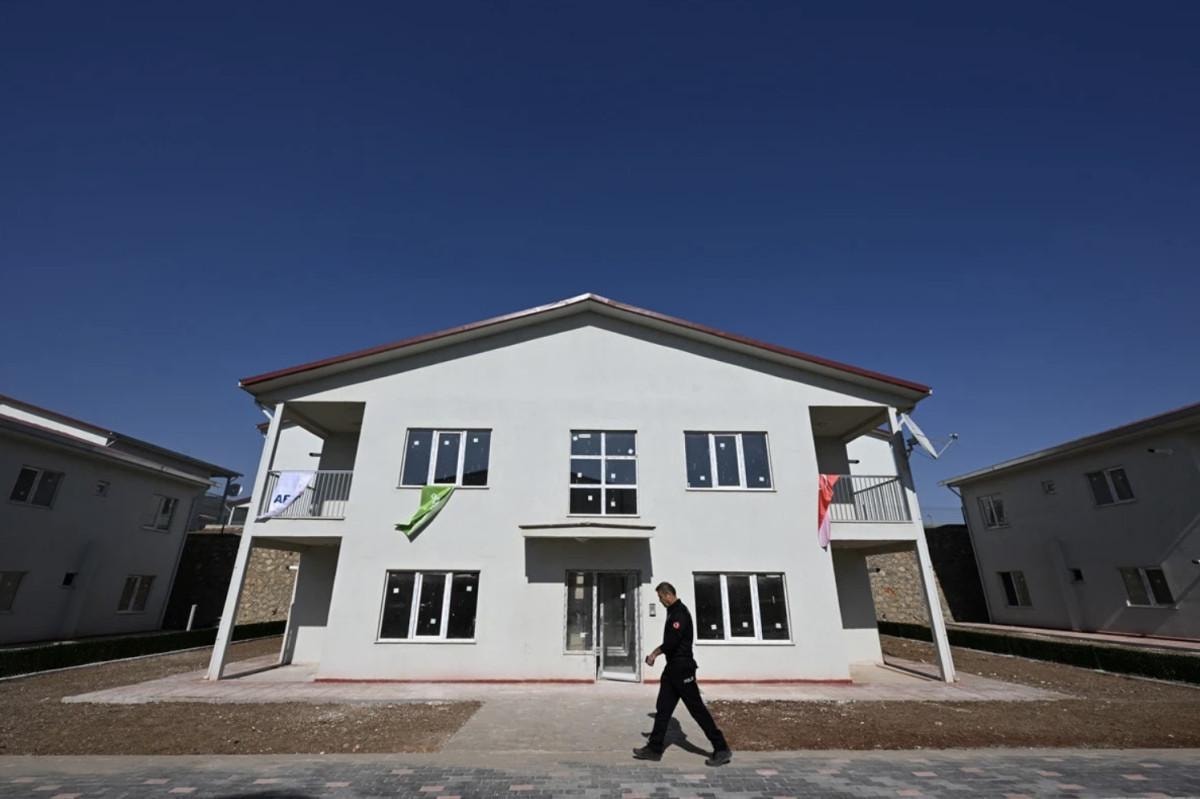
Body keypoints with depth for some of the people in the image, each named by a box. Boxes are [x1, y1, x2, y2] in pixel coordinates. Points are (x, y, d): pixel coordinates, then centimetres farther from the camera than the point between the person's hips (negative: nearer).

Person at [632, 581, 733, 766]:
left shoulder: (680, 613, -18)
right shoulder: (673, 611, 13)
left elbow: (673, 640, -27)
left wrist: (655, 653, -15)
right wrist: (657, 653, 12)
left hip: (682, 668, -10)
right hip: (673, 667, 10)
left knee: (696, 708, -3)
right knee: (663, 708, 12)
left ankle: (721, 749, 7)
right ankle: (655, 748, 20)